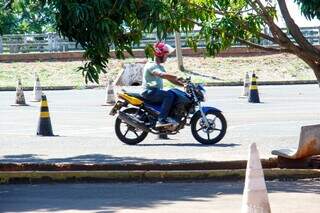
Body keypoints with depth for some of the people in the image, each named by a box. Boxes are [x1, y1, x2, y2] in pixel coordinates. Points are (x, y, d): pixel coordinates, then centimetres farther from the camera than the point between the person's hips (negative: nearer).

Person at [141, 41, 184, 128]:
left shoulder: (160, 67, 20)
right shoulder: (151, 65, -12)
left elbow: (169, 79, 16)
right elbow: (161, 74, -30)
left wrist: (183, 84, 3)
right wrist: (177, 78, -30)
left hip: (156, 91, 10)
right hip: (149, 92, -10)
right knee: (170, 95, -28)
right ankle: (161, 120, -32)